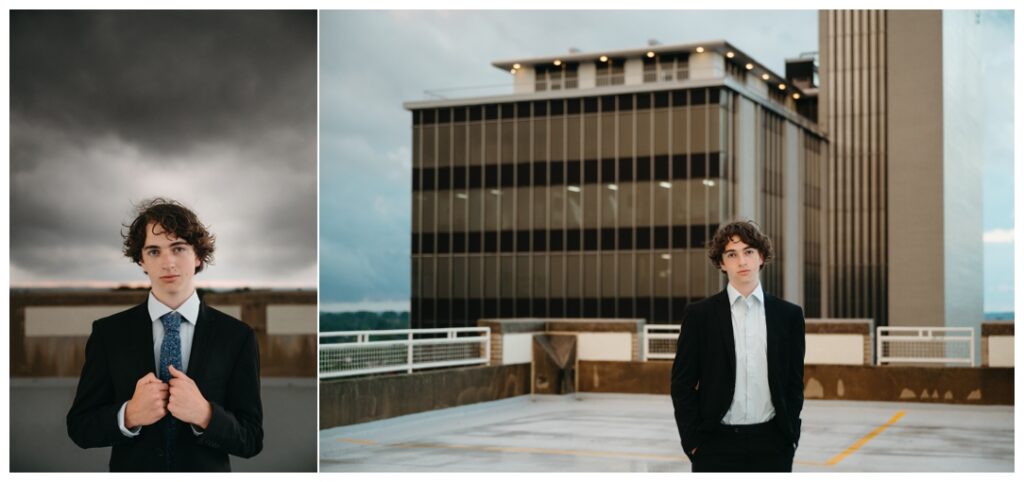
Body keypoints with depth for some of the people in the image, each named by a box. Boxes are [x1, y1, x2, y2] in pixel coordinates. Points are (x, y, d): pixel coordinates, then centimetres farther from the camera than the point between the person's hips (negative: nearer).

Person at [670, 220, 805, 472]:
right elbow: (682, 384, 0)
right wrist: (693, 441, -6)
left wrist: (790, 436, 2)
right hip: (717, 444, -2)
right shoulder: (699, 314, 0)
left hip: (771, 444, 2)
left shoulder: (789, 315, 5)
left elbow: (794, 383, 10)